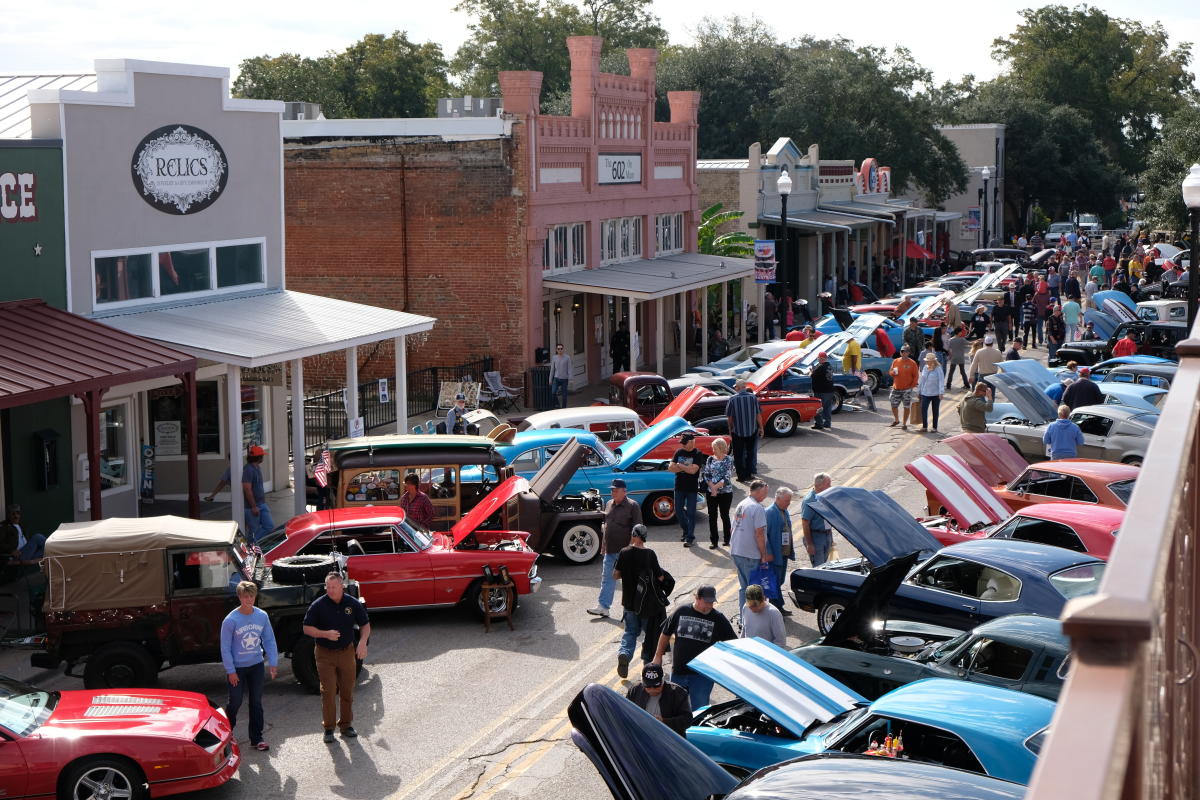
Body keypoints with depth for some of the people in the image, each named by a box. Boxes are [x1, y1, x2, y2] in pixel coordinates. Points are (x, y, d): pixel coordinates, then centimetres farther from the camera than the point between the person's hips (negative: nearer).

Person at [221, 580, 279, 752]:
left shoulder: (262, 616, -3)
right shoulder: (231, 620, -15)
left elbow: (269, 640, 5)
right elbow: (225, 648, -11)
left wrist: (273, 663, 0)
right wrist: (231, 671, -12)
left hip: (256, 666, 3)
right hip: (237, 667, -3)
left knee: (256, 702, 7)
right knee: (235, 702, 6)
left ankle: (257, 739, 15)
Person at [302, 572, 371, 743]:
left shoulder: (353, 603, -3)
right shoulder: (318, 605, -9)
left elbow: (365, 625, 8)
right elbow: (307, 628, -5)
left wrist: (363, 642, -9)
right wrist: (325, 634, -21)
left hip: (347, 652, 2)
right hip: (325, 654, -2)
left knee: (347, 691, 8)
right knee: (328, 692, -3)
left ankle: (346, 725, 22)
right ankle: (329, 728, 7)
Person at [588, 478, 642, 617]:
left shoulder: (633, 506, -10)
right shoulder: (609, 504, 11)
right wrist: (603, 547, 18)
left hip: (624, 550, -6)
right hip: (610, 549, 6)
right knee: (607, 578, 5)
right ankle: (603, 606, 6)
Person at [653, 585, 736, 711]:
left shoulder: (718, 619, -5)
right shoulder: (681, 612, -2)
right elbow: (666, 634, 11)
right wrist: (658, 656, 14)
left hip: (702, 674, -2)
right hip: (678, 671, 2)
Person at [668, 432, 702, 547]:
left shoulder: (697, 454, -9)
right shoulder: (679, 452, 5)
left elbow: (693, 470, -21)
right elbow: (670, 468, -3)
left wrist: (679, 466, -10)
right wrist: (686, 468, -13)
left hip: (692, 488, -5)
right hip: (679, 487, 5)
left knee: (691, 513, -2)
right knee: (678, 511, 11)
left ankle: (690, 537, 3)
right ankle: (686, 531, 30)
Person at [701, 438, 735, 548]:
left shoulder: (729, 460, -6)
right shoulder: (710, 459, 4)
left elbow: (727, 477, -11)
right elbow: (706, 475, 1)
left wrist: (716, 486, -14)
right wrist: (712, 487, -12)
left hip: (726, 492, -3)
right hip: (711, 493, 3)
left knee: (724, 515, 6)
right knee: (712, 516, 2)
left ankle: (727, 539, 22)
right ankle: (713, 541, 9)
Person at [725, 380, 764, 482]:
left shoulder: (732, 399, -11)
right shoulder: (753, 398, -6)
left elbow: (729, 417, -5)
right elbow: (758, 415, -2)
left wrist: (730, 429, 9)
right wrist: (761, 427, 10)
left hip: (737, 431, -2)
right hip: (752, 430, 2)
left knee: (738, 455, 8)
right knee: (751, 453, 15)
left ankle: (741, 476, 7)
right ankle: (749, 474, 17)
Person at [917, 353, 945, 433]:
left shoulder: (938, 369, -9)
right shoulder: (925, 368, 7)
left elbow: (941, 381, -12)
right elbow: (921, 380, 15)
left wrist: (941, 393, -18)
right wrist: (918, 391, 17)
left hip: (935, 393, -4)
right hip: (925, 393, 4)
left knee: (935, 411, 8)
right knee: (923, 409, -8)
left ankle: (935, 428, 16)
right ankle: (924, 427, -1)